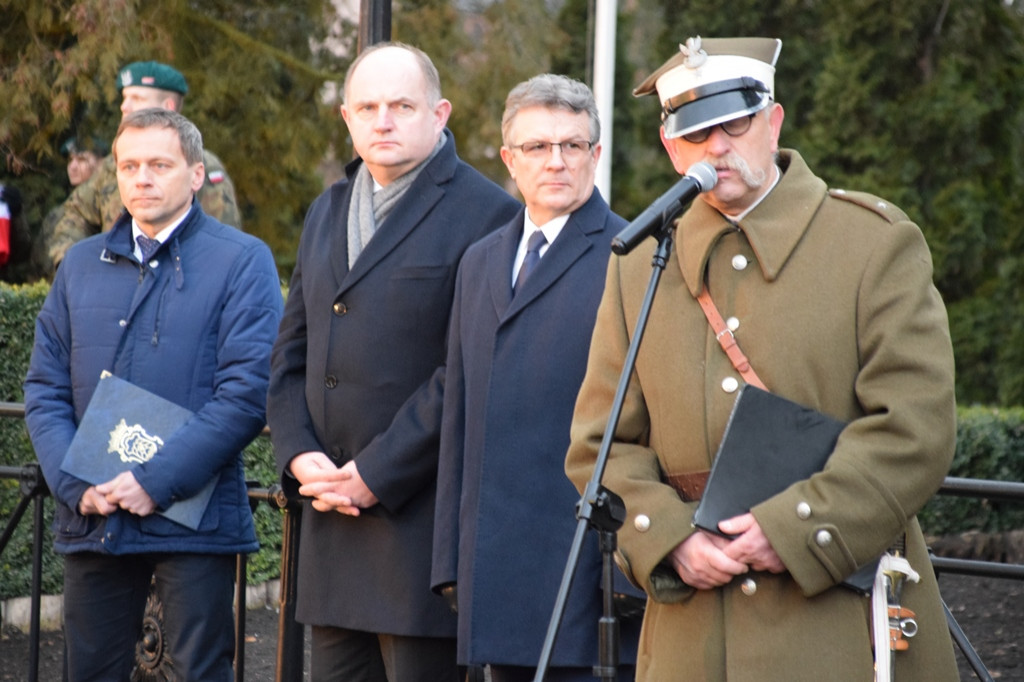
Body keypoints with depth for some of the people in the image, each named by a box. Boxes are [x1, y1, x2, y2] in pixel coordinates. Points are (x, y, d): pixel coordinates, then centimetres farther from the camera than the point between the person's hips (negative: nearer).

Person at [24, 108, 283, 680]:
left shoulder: (241, 261, -1)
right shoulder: (82, 263, 14)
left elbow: (247, 390, -11)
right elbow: (45, 387, 11)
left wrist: (157, 481, -15)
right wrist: (75, 483, -6)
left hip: (193, 519, -4)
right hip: (92, 520, 4)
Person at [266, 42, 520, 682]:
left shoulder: (485, 214, -8)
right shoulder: (326, 213, 18)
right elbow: (291, 356, 17)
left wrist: (375, 476, -15)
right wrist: (300, 456, 0)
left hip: (421, 518, -7)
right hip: (333, 516, 7)